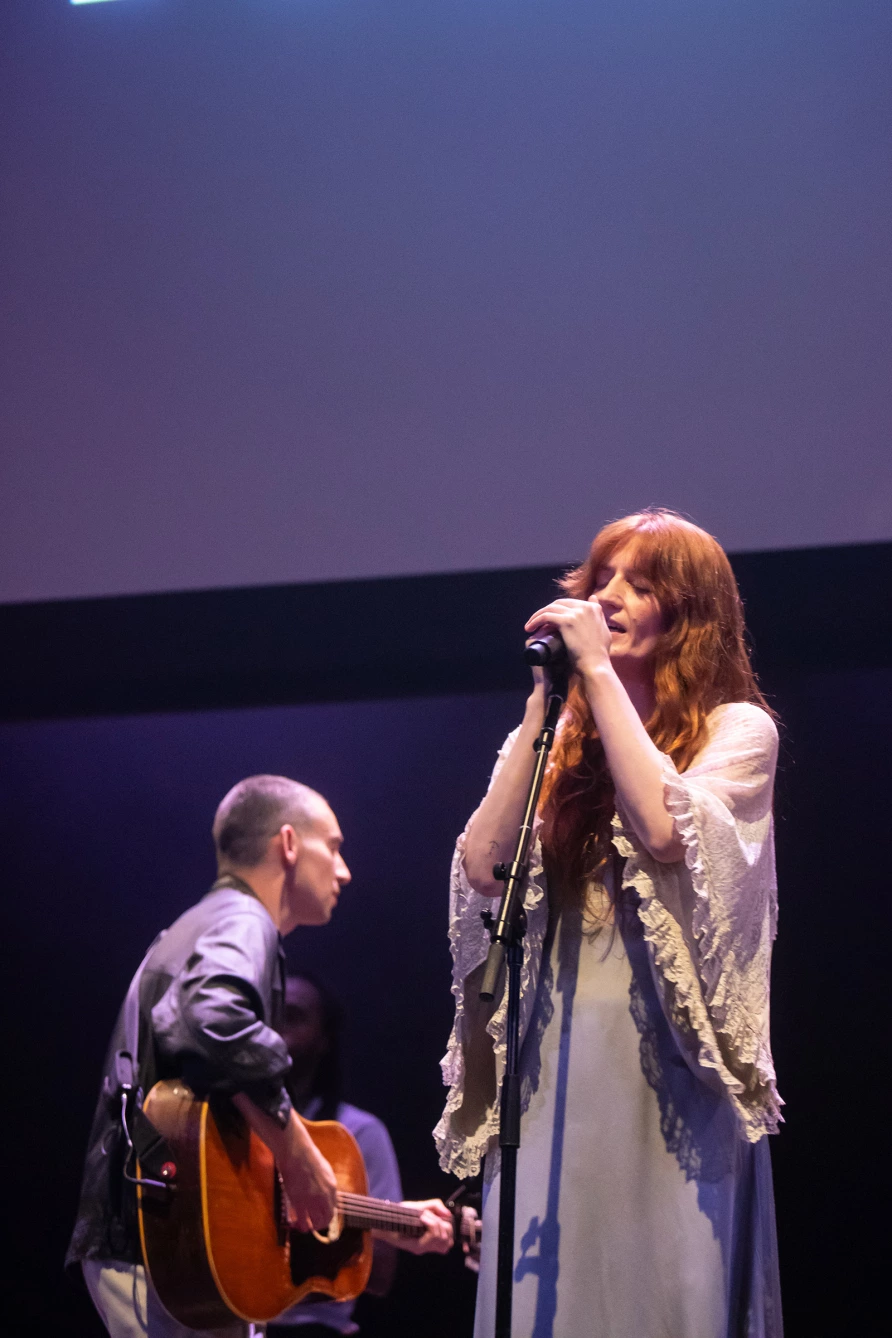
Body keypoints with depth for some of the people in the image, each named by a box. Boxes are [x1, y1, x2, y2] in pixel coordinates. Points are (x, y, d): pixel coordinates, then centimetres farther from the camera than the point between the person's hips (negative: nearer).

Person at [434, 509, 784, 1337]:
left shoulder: (737, 731, 3)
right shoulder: (559, 740, 16)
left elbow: (668, 828, -18)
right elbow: (481, 866, 1)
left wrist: (598, 670, -11)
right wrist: (542, 702, 0)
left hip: (666, 1060, -4)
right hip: (555, 1060, 4)